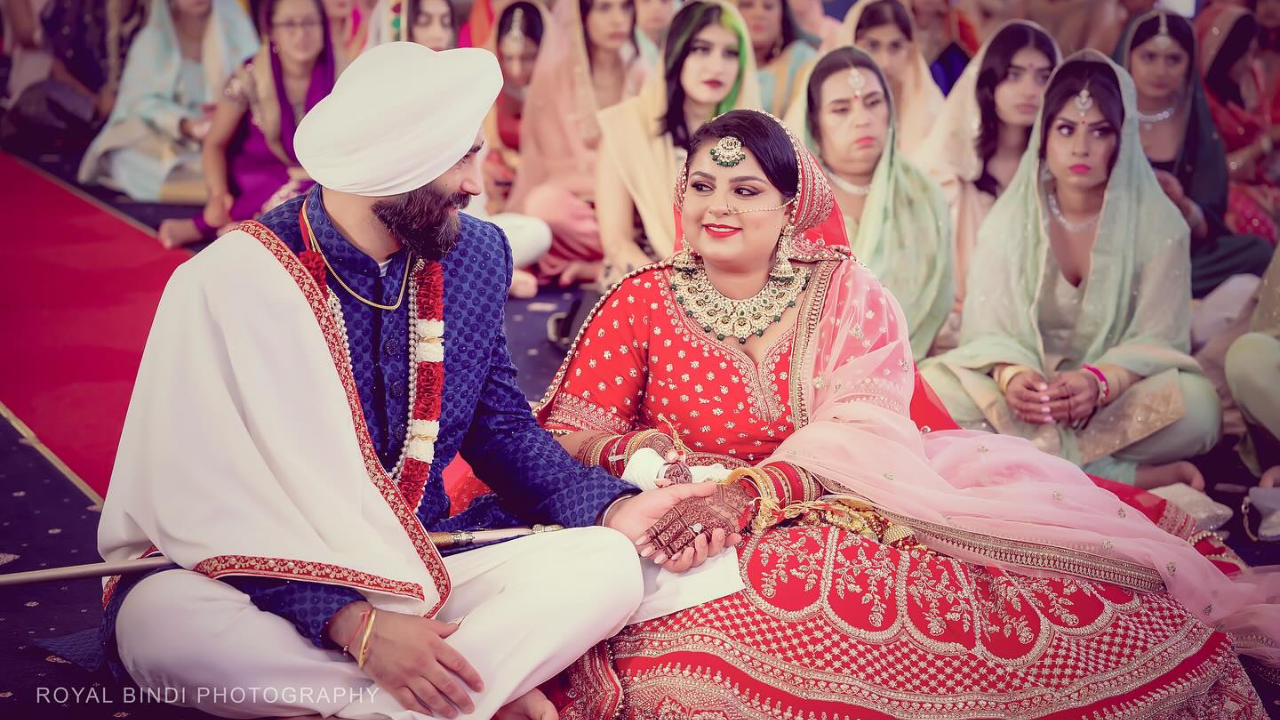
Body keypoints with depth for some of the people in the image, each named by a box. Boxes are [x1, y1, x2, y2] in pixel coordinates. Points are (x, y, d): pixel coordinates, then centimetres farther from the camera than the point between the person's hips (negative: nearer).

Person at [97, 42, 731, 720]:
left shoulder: (477, 254, 3)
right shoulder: (230, 283, -14)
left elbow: (500, 427, 13)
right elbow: (215, 502, -18)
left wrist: (610, 508, -4)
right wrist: (355, 625, -30)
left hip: (415, 571, 4)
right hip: (266, 586, -4)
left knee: (608, 567, -18)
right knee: (162, 620, -37)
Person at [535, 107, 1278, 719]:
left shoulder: (848, 293, 4)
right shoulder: (643, 302, 5)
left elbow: (865, 430, -11)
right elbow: (564, 437, 2)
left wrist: (752, 491, -28)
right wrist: (635, 455, -21)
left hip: (863, 511, -1)